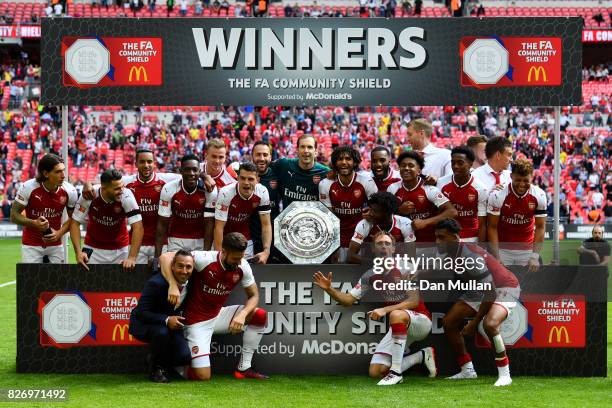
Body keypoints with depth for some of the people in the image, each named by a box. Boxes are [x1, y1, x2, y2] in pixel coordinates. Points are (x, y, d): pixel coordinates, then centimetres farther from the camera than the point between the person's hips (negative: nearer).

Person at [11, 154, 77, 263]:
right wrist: (34, 223, -26)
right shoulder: (28, 188, -17)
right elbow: (14, 215, -10)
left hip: (56, 245, 2)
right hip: (31, 245, -2)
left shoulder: (69, 191, -11)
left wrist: (59, 233, -12)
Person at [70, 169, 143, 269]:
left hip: (119, 249, 0)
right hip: (93, 249, 0)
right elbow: (75, 223, -14)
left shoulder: (126, 196, -24)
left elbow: (138, 227, -26)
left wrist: (132, 257, -34)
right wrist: (78, 252, -24)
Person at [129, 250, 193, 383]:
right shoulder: (156, 283, -27)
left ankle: (164, 364, 19)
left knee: (185, 357, -16)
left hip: (171, 322, 5)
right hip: (143, 323, -5)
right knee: (161, 332, -38)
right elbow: (141, 313, -28)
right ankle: (156, 368, -10)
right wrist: (166, 320, -39)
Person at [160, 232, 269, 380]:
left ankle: (244, 368, 2)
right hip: (197, 322, -6)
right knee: (202, 376, -16)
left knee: (260, 316, -10)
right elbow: (165, 257, -27)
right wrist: (173, 286, -40)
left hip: (218, 316, 6)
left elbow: (254, 296, 0)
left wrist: (242, 314, -20)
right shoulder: (205, 259, -25)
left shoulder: (242, 267, -9)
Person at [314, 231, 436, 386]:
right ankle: (422, 356, 12)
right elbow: (348, 299, 2)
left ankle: (396, 373, -34)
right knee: (376, 372, -8)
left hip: (420, 320, -6)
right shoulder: (370, 276, 2)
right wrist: (329, 289, -16)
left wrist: (384, 310, -31)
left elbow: (414, 301, -21)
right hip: (400, 327, 6)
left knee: (396, 315, -40)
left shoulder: (405, 269, -14)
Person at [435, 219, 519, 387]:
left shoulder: (471, 258, -33)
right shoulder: (447, 254, -7)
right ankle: (467, 370, 13)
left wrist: (474, 323, -23)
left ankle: (504, 375, -21)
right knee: (448, 321, 2)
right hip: (479, 290, 9)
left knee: (490, 324, -35)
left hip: (504, 288, -9)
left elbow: (490, 293, -30)